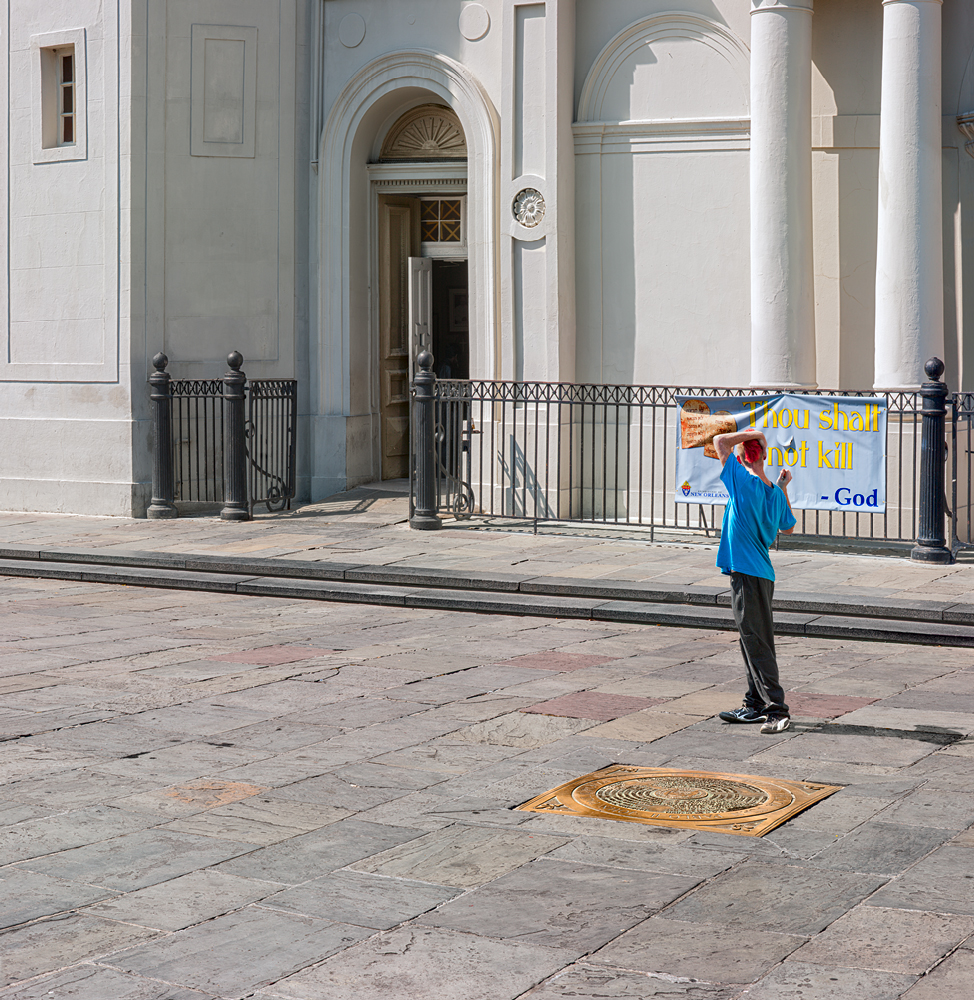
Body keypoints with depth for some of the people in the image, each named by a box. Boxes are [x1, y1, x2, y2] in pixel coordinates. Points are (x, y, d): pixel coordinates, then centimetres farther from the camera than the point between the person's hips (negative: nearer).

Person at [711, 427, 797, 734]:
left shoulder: (743, 481, -14)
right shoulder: (775, 493, 6)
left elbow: (719, 441, -8)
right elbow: (789, 528, 23)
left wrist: (751, 434, -2)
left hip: (746, 573, -8)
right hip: (763, 573, 8)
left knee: (757, 644, -8)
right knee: (754, 642, 17)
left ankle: (777, 710, -12)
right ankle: (755, 705, 25)